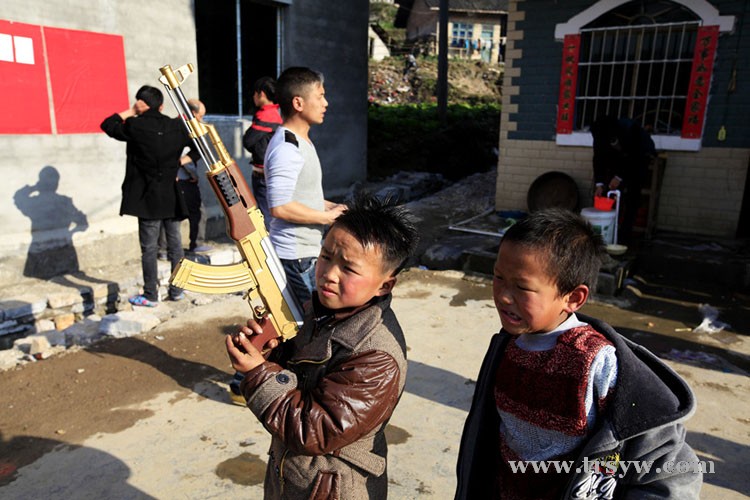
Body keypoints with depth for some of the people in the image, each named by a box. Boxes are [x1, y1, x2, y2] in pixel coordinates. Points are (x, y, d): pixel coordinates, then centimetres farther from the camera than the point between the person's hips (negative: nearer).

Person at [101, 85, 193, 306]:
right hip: (172, 196, 4)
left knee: (149, 247, 2)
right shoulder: (176, 126, 2)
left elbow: (107, 125, 8)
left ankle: (150, 295, 9)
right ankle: (177, 289, 19)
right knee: (175, 243, 12)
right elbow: (194, 143, 19)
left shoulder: (135, 126, -9)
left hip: (148, 198, -4)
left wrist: (129, 112, 13)